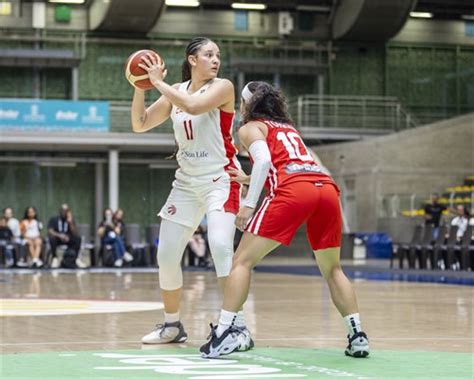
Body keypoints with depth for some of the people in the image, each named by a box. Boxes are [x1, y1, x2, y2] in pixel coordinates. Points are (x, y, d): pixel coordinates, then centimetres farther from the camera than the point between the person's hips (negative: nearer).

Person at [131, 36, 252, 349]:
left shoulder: (223, 87, -8)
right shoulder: (175, 91, 8)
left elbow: (193, 106, -27)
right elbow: (140, 125, 8)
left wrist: (158, 82, -18)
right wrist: (140, 86, -5)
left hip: (220, 179, -6)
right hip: (187, 182, 6)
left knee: (220, 246, -26)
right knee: (167, 255, 5)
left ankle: (239, 326, -22)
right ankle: (172, 325, 23)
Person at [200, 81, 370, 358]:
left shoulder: (250, 128, 16)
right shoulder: (288, 127, 36)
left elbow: (264, 160, -4)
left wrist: (249, 204, -6)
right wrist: (249, 180, 46)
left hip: (294, 191, -6)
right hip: (327, 188, 6)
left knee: (243, 261, 2)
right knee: (332, 269, 21)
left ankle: (225, 332, -9)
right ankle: (357, 335, 11)